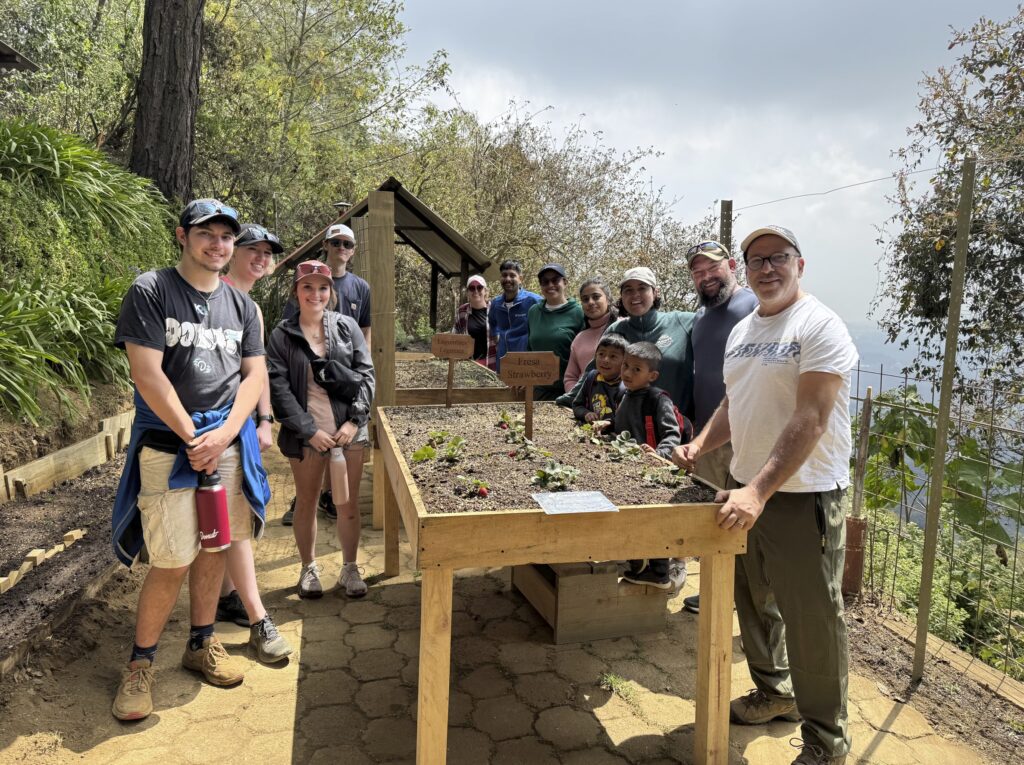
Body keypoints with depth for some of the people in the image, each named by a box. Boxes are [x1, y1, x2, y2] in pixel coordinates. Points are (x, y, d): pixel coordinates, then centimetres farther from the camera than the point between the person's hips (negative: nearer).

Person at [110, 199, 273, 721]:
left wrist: (223, 434, -8)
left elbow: (254, 374, 7)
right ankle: (140, 663, 19)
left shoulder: (241, 305, 11)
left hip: (228, 443, 5)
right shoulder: (150, 291, -4)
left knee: (214, 550, 12)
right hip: (168, 444, -4)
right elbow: (147, 373, -12)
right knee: (173, 563, -3)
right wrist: (193, 438, -12)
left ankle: (201, 645, 31)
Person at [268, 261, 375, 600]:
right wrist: (309, 430, -12)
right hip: (307, 434, -1)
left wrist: (355, 420, -8)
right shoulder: (282, 335, 0)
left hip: (349, 430, 1)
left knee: (349, 503, 9)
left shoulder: (347, 326, 3)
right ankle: (308, 568, 30)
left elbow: (366, 374, 1)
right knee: (306, 502, 12)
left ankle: (350, 568, 26)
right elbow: (279, 388, -5)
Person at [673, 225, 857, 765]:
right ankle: (775, 692, 42)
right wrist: (698, 446, 3)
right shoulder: (742, 330, 11)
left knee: (812, 620, 3)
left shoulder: (819, 326, -13)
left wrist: (759, 492, -28)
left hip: (802, 495, -7)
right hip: (745, 488, 7)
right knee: (755, 600, 19)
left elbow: (810, 420, -22)